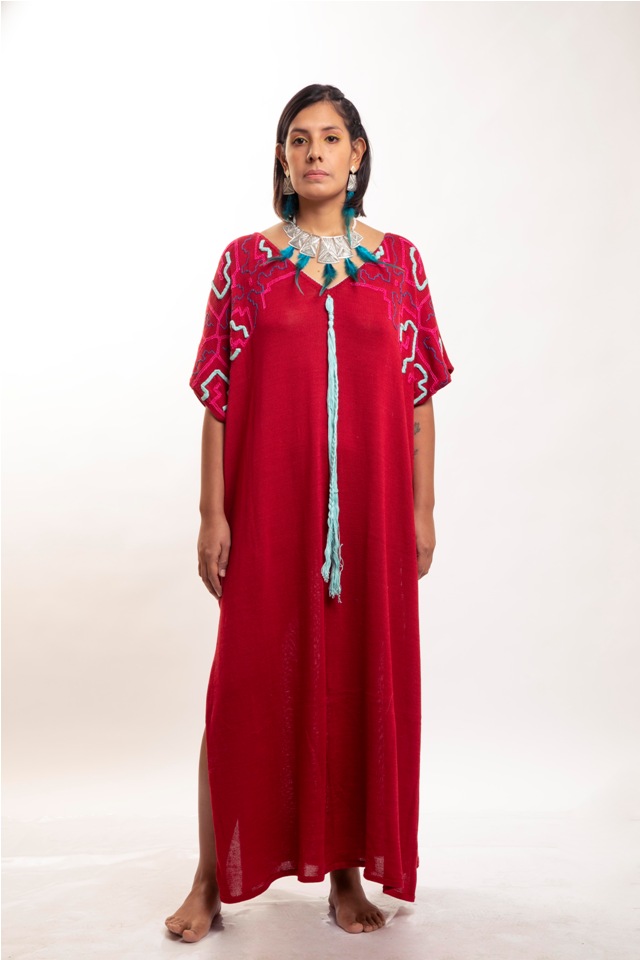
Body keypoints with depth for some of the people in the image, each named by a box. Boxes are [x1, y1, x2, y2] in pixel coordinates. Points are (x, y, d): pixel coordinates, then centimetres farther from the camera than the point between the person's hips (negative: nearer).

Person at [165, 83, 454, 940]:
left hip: (369, 503, 1)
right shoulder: (245, 261, 5)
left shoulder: (399, 261, 7)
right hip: (270, 501, -1)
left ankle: (347, 871, 24)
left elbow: (419, 394, 6)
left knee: (362, 676, 7)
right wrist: (214, 513, -4)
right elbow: (220, 395, 1)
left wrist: (422, 508, 2)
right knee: (250, 678, 2)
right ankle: (213, 877, 18)